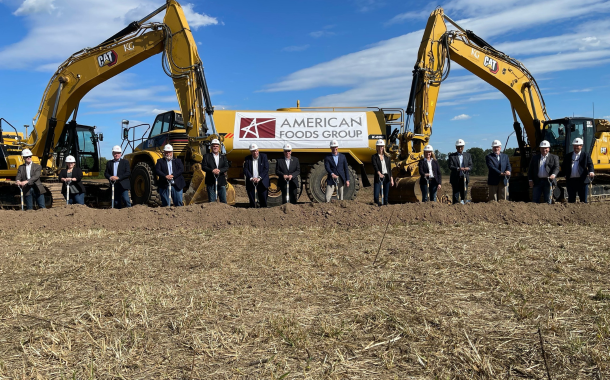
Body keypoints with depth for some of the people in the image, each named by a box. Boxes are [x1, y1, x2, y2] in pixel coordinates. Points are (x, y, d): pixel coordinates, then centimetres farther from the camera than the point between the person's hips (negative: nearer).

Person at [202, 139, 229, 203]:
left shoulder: (223, 157, 14)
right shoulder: (207, 156, 7)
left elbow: (227, 167, 2)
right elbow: (203, 167, -4)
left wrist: (219, 170, -18)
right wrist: (212, 170, -21)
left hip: (221, 182, 2)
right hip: (211, 182, -2)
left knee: (223, 201, 4)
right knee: (212, 201, 1)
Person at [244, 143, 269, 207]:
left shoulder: (263, 156, 2)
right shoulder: (247, 159, 5)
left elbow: (266, 169, -6)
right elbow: (245, 170, -1)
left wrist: (259, 178, -16)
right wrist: (251, 178, -17)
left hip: (261, 182, -1)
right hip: (251, 182, 1)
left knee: (263, 200, 0)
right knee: (252, 201, 5)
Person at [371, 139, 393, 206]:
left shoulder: (387, 157, 13)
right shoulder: (374, 157, 1)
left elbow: (389, 168, 14)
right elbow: (375, 166, -17)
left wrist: (391, 179, 8)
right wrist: (379, 173, -35)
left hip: (387, 177, 3)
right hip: (378, 177, -3)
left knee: (386, 195, 6)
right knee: (376, 195, -11)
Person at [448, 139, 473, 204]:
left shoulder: (468, 155, 13)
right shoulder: (452, 156, 3)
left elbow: (470, 166, 6)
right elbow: (450, 166, -9)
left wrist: (468, 168, -18)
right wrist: (458, 168, -27)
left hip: (464, 177, 3)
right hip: (455, 178, -3)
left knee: (464, 194, 5)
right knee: (455, 195, -2)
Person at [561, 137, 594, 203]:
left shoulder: (585, 155, 4)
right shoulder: (568, 156, 14)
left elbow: (590, 164, -8)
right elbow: (563, 166, 20)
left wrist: (591, 171, -27)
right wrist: (565, 174, 6)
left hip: (582, 180, -3)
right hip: (571, 180, 3)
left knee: (584, 200, 1)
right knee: (571, 200, 7)